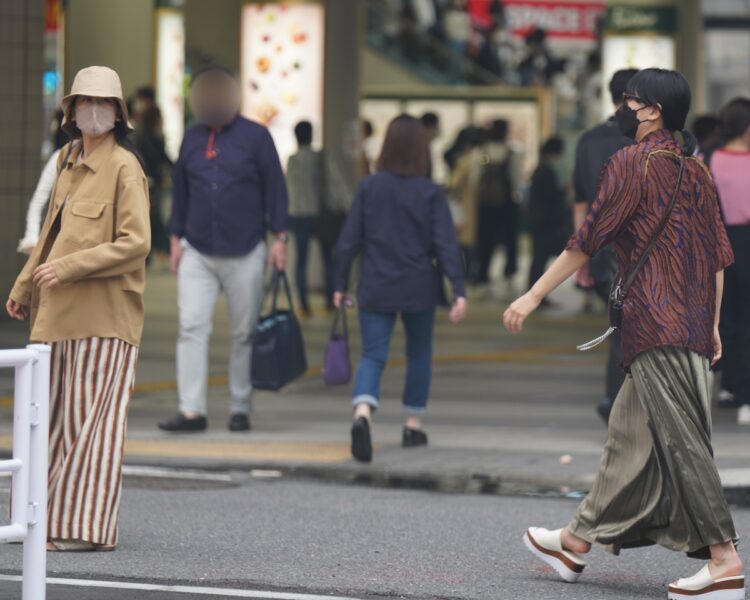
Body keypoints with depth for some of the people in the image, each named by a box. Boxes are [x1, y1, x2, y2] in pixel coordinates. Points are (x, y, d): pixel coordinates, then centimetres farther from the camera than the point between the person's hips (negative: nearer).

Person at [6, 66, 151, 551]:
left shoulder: (123, 167, -8)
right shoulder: (70, 162, 15)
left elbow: (135, 243, -16)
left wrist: (68, 268, -19)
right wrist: (25, 287, 28)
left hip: (104, 316, -8)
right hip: (60, 313, 8)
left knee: (93, 419, -6)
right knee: (55, 416, 9)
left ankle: (90, 527, -4)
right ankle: (49, 516, 15)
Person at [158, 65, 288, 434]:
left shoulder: (255, 137, -1)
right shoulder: (193, 139, 9)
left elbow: (274, 189, -1)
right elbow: (180, 192, 14)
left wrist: (279, 238, -6)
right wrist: (176, 238, 9)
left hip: (245, 253, -3)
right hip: (197, 252, 3)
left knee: (245, 334, 4)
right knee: (191, 328, -8)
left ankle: (240, 410, 14)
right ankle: (192, 411, -10)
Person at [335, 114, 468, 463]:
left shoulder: (369, 188, -2)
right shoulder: (431, 193, -6)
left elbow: (349, 241, 0)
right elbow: (446, 245, -10)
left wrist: (340, 284, 9)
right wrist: (459, 291, -10)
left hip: (375, 290, 0)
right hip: (419, 290, 0)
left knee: (373, 355, -2)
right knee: (419, 355, 19)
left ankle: (363, 413, -29)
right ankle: (413, 425, 24)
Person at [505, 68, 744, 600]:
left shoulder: (632, 163, -9)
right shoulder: (695, 169, 14)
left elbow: (588, 240, -10)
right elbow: (718, 254, 14)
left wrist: (533, 296, -3)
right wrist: (712, 325, 21)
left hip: (655, 323, -8)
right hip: (694, 326, 8)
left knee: (681, 439, -8)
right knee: (632, 432, 14)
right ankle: (578, 542, 23)